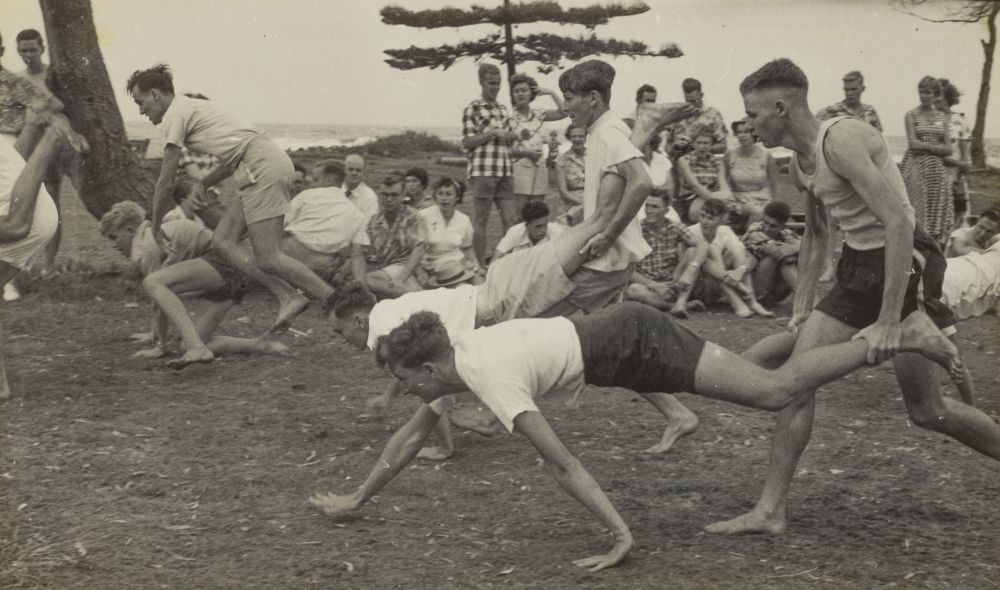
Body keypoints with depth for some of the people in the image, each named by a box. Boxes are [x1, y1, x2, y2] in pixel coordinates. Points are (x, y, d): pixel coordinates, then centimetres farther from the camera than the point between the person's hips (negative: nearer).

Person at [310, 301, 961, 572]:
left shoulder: (494, 381, -22)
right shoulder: (457, 356, 4)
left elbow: (563, 464, -25)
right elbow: (414, 432, 16)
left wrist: (622, 535, -24)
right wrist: (357, 498, 21)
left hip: (633, 341, -8)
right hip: (621, 333, 8)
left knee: (775, 391, -10)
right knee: (753, 377, 23)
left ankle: (906, 337, -8)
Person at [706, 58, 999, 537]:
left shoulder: (842, 140, -22)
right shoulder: (800, 162, 7)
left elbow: (899, 224, -27)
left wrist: (888, 322, -29)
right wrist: (801, 310, 20)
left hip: (904, 268, -8)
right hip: (857, 270, 9)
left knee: (926, 411, 0)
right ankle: (770, 511, 3)